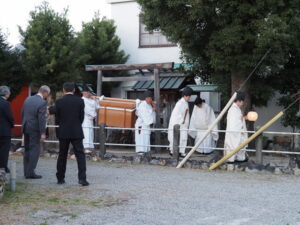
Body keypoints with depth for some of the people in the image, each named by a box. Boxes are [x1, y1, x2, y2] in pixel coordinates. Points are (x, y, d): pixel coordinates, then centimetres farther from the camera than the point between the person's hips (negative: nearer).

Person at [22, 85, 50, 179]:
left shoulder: (28, 99, 8)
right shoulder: (42, 102, -15)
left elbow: (23, 114, 13)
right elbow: (42, 119, -19)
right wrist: (43, 133, -17)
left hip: (26, 128, 8)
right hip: (35, 129, -7)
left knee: (27, 149, 15)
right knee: (35, 150, -2)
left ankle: (26, 171, 19)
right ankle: (30, 172, -4)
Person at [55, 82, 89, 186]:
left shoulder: (59, 102, -2)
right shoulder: (80, 101, -3)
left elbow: (57, 119, 1)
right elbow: (81, 117, 0)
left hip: (63, 133, 1)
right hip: (76, 132, -1)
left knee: (62, 156, 12)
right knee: (80, 155, 0)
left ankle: (60, 178, 16)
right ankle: (82, 178, -9)